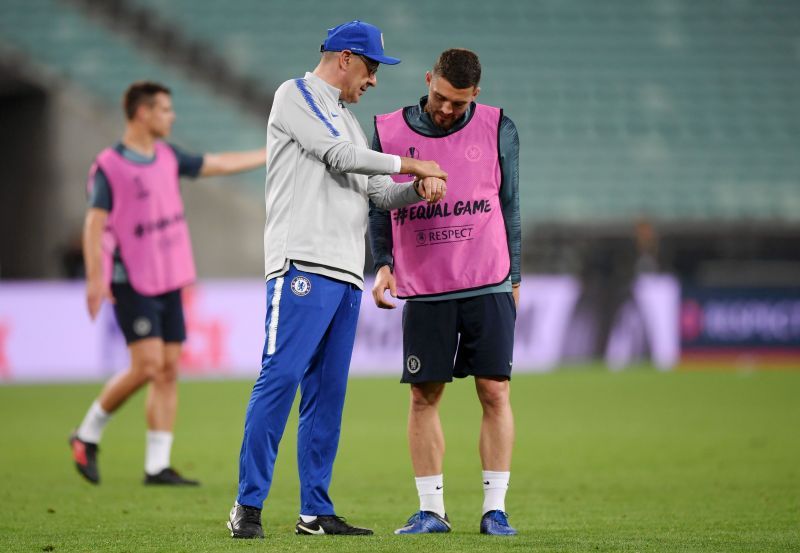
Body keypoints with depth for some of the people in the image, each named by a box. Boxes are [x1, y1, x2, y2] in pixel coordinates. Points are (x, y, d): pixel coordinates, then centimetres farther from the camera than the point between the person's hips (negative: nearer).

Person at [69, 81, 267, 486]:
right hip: (133, 283, -7)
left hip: (168, 282, 7)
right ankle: (87, 436, 4)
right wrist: (95, 279, -21)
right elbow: (94, 226, -13)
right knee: (147, 366, -15)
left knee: (169, 370, 1)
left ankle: (157, 465, 3)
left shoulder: (167, 157, 10)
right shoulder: (109, 167, -10)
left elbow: (219, 164, 21)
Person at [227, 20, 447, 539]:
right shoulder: (296, 95, 2)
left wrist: (417, 190, 2)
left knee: (328, 392, 6)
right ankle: (248, 506, -15)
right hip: (303, 264, -9)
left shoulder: (348, 121, 27)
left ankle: (316, 511, 8)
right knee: (281, 377, -15)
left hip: (347, 275, 9)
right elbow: (341, 157, -10)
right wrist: (413, 164, -2)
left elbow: (378, 191, 22)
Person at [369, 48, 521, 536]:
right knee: (424, 397, 1)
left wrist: (513, 278, 10)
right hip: (423, 290, 1)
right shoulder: (390, 131, 2)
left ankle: (496, 507, 1)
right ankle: (431, 510, 7)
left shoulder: (497, 129, 2)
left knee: (495, 392, -4)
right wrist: (383, 264, -3)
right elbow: (379, 207, 10)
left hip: (488, 286, -1)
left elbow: (509, 207, 10)